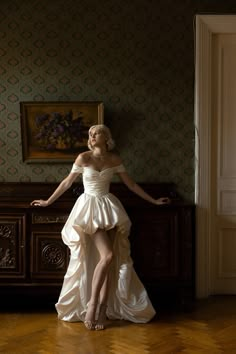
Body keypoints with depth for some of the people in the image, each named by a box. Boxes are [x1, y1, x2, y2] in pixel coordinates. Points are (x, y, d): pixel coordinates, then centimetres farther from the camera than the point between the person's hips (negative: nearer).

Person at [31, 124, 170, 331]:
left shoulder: (115, 159, 5)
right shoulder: (83, 158, -2)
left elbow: (131, 184, 12)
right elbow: (67, 183, 8)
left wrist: (154, 201, 13)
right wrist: (48, 202, 12)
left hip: (109, 208, 3)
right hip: (89, 208, -3)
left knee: (110, 260, -8)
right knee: (107, 255, -19)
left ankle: (103, 310, -3)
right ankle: (92, 304, -8)